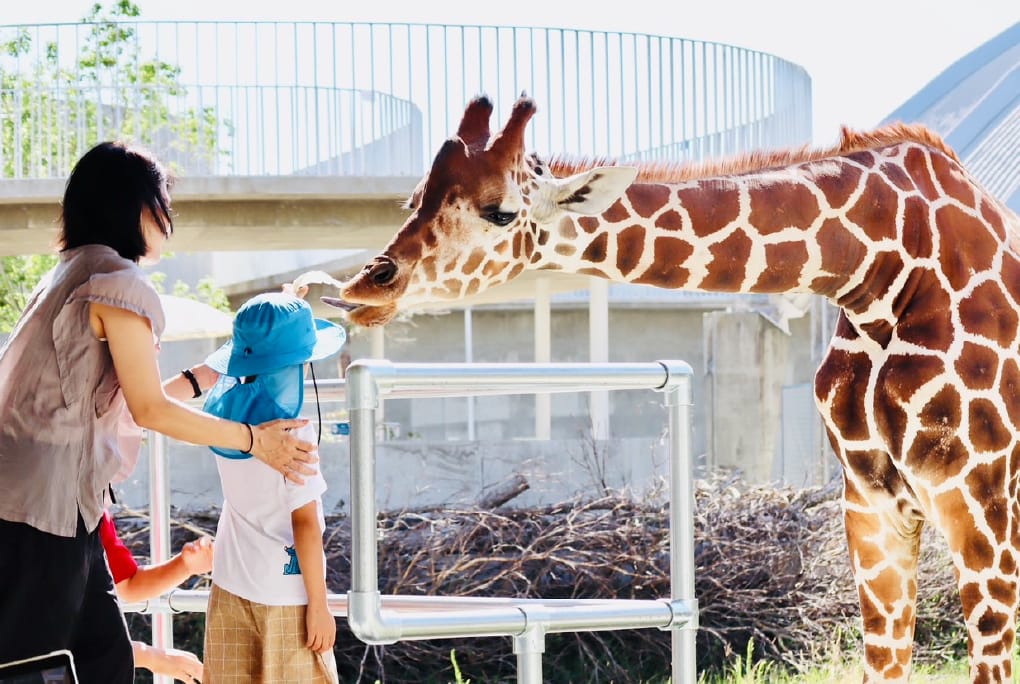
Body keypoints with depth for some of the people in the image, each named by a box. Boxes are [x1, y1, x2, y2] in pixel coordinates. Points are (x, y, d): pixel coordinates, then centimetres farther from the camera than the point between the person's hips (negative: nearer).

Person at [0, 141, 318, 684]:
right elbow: (149, 410, -12)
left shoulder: (70, 274, 17)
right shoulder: (119, 282, -11)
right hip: (45, 506, -9)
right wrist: (255, 440, -3)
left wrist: (195, 380, 29)